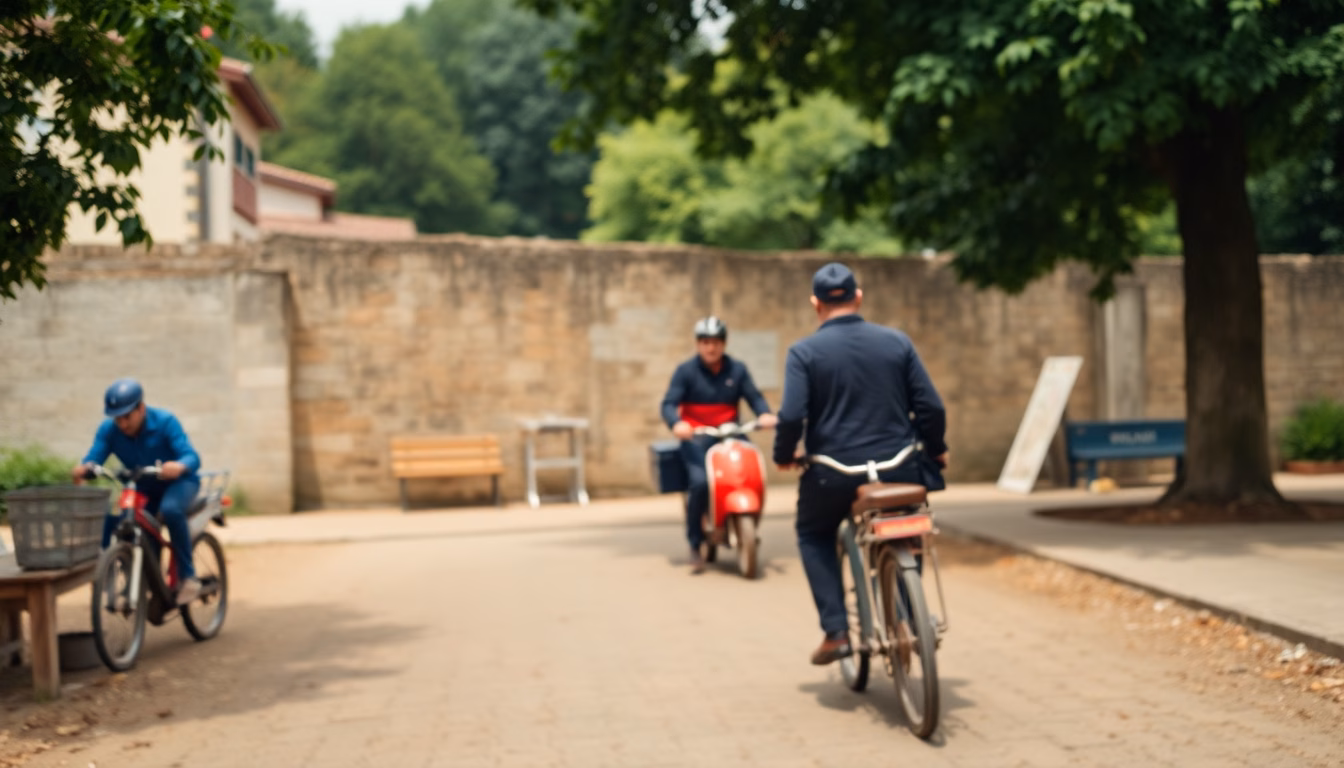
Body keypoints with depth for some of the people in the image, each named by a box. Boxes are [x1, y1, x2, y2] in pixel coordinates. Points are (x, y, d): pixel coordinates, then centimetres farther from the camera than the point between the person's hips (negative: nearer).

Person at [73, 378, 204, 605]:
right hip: (144, 489, 5)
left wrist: (180, 466, -56)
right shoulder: (108, 430, -12)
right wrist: (83, 468, -49)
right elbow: (94, 456, -24)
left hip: (178, 482, -5)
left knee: (171, 509, -37)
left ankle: (187, 576, -24)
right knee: (106, 523, -14)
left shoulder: (164, 422, -22)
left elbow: (192, 457, -32)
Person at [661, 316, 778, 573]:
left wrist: (764, 414, -20)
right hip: (696, 438, -3)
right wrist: (676, 423, -27)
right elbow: (669, 404, -6)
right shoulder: (685, 371, 3)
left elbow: (754, 396, 2)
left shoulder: (737, 369, 10)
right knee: (700, 482, -26)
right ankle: (695, 545, -12)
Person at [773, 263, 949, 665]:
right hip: (899, 470, 2)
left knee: (813, 535, 26)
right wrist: (936, 450, 17)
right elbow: (931, 407, 0)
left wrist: (783, 455, 5)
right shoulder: (897, 342, 2)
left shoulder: (804, 352, -6)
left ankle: (836, 630, 11)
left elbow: (792, 416, -14)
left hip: (833, 474, -2)